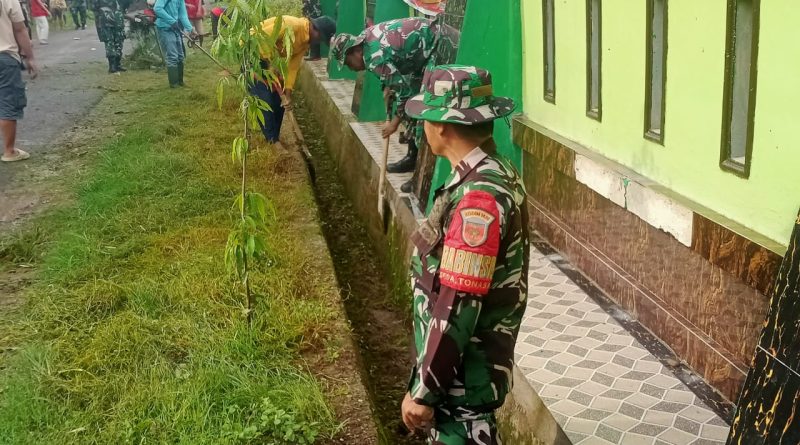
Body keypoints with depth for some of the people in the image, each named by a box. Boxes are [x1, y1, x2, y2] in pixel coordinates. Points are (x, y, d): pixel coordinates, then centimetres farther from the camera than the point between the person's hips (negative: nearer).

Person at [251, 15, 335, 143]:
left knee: (278, 98, 9)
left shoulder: (306, 42, 0)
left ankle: (275, 138, 19)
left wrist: (288, 94, -6)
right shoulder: (293, 26, -28)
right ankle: (272, 141, -2)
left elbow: (293, 67, 1)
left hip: (265, 58, 9)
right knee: (264, 99, -11)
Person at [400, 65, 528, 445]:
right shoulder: (496, 175, 4)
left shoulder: (477, 198, -27)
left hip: (463, 376, -9)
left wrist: (423, 391, -19)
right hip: (469, 362, 9)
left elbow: (458, 307, -27)